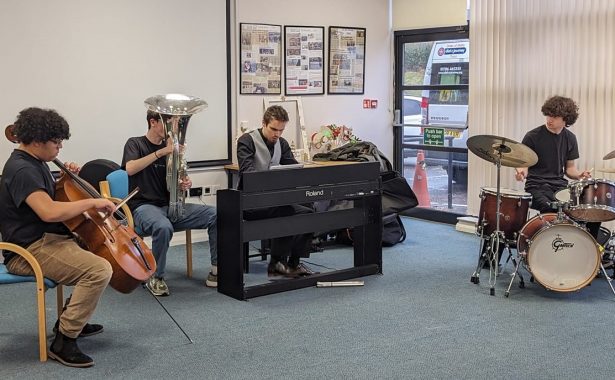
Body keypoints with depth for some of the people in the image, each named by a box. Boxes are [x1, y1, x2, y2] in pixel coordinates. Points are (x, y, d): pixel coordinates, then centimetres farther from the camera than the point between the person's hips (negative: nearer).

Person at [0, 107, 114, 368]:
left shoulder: (34, 163, 13)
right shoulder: (21, 170, -19)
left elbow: (52, 198, 28)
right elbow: (49, 212, -33)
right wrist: (92, 202, -23)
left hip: (47, 240, 11)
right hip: (30, 251, -11)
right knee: (99, 270, -28)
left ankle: (70, 319, 24)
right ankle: (64, 342, -18)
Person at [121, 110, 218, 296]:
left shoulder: (170, 147, 16)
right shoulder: (135, 144, 2)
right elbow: (130, 169, -19)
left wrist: (185, 184, -6)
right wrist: (160, 152, -22)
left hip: (170, 205, 5)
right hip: (143, 206, -5)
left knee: (216, 215, -15)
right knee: (164, 227, -40)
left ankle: (216, 270, -10)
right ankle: (155, 278, -18)